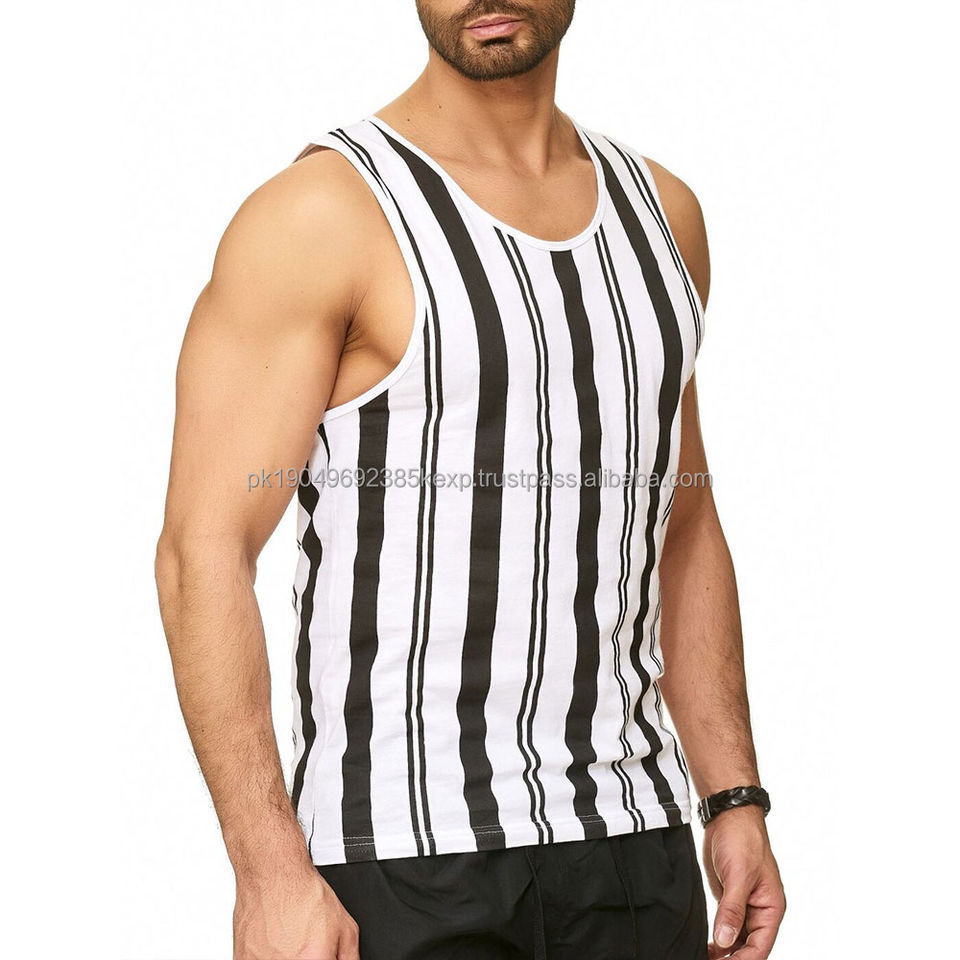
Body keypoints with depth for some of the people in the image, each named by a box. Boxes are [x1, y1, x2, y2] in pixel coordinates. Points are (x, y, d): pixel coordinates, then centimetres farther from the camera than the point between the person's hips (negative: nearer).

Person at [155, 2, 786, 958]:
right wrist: (269, 872, -19)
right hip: (403, 839, -6)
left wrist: (734, 800, 11)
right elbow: (203, 552, -14)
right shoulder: (318, 214, -10)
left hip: (631, 841, 6)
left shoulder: (656, 206, 10)